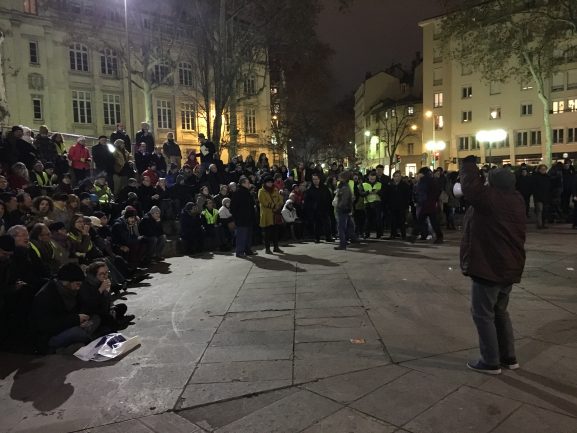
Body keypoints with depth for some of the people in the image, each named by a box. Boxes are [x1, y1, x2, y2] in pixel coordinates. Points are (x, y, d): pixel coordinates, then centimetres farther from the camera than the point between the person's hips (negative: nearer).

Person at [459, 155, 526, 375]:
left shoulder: (490, 198, -19)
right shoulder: (516, 200, 8)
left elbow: (471, 187, -24)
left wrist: (469, 164, -7)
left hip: (489, 267, -9)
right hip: (509, 267, 9)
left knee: (483, 314, 2)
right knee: (500, 311, 21)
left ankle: (490, 362, 9)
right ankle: (508, 357, 28)